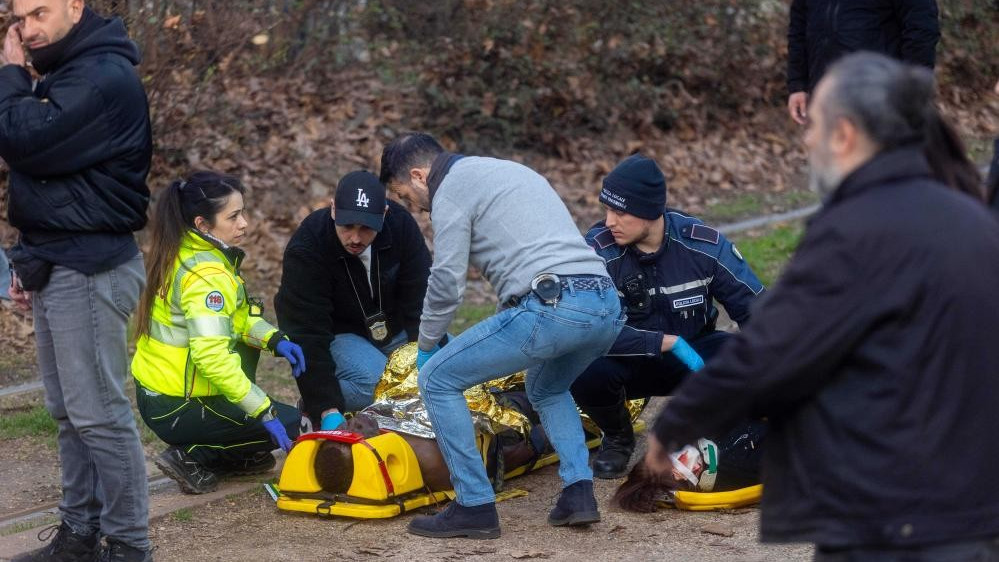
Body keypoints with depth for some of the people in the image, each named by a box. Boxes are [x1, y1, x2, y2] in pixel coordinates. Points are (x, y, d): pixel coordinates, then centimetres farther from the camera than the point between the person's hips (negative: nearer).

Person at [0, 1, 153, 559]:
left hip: (90, 271, -10)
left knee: (99, 414, -7)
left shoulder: (105, 78, -16)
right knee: (70, 414, 13)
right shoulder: (67, 74, 16)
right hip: (57, 268, 10)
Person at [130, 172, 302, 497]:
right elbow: (211, 355, -32)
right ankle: (191, 458, -3)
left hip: (154, 391, 9)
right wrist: (263, 411, -27)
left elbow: (238, 317, 15)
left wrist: (275, 340, -1)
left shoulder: (181, 253, 4)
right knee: (289, 425, 4)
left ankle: (234, 456, 19)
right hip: (175, 410, -9)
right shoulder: (206, 276, -24)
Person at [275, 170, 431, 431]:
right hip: (337, 332, -5)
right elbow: (307, 335, -31)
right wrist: (327, 409, -38)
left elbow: (420, 298, -12)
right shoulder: (305, 249, -29)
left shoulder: (400, 224, -19)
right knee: (371, 378, -32)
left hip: (394, 328, 5)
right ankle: (310, 410, -7)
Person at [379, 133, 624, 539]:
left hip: (552, 308, -9)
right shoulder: (509, 170, 31)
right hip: (608, 307, 9)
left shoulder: (451, 189, 4)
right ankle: (579, 494, 16)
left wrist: (426, 345, 16)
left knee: (437, 379, 4)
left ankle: (475, 506, 3)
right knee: (547, 390, 35)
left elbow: (446, 283, -1)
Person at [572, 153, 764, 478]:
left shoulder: (703, 243, -16)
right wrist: (668, 342, -34)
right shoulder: (597, 250, -21)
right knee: (586, 373, -35)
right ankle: (617, 439, 1)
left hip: (693, 353, 1)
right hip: (629, 362, -1)